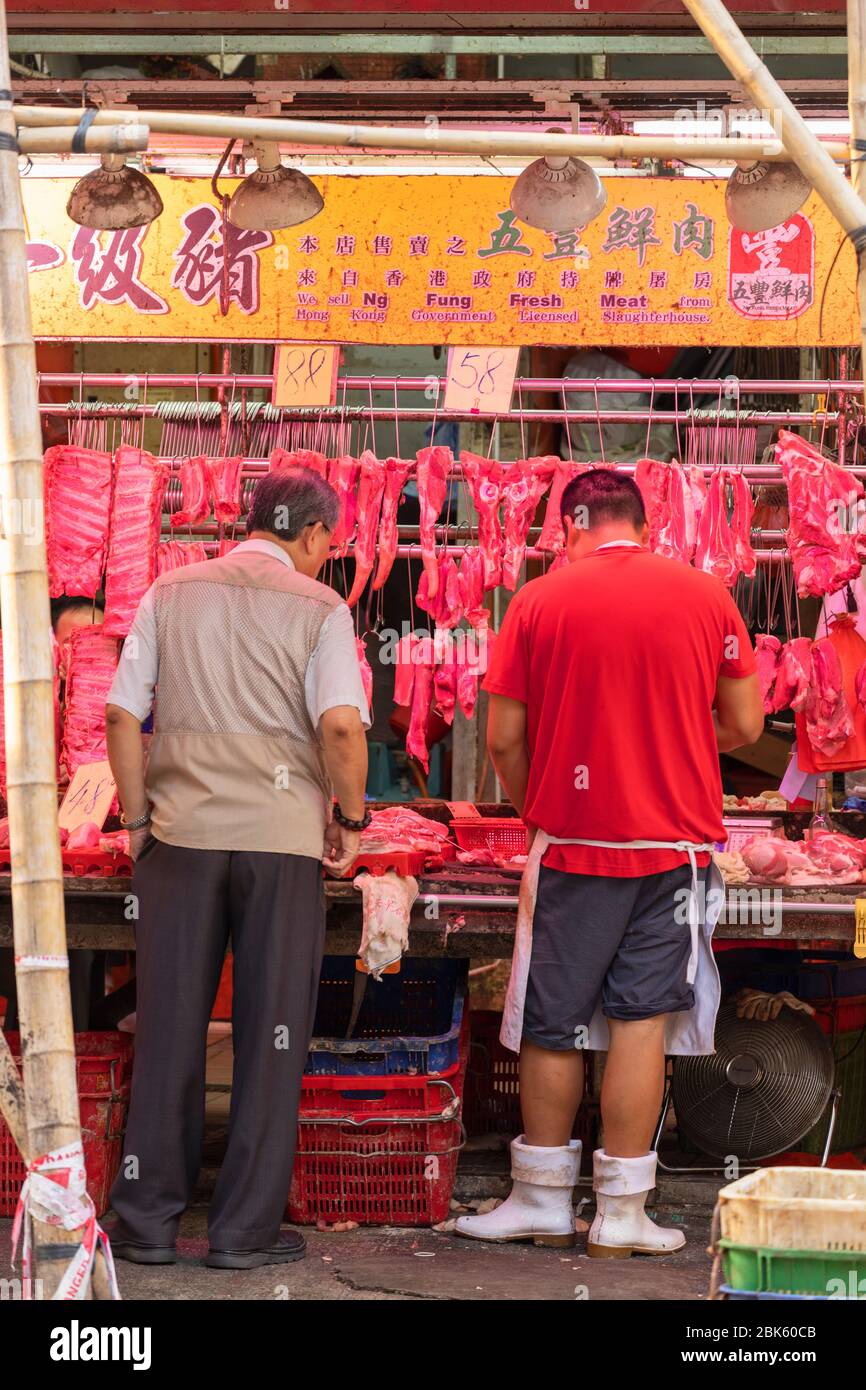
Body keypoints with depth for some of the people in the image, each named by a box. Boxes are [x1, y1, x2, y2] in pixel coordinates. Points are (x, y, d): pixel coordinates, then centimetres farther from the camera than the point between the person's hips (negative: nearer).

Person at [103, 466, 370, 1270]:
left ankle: (148, 1220, 10)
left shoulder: (170, 594, 8)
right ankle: (246, 1228, 6)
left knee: (167, 1030, 8)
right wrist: (351, 818, 0)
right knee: (270, 1036, 5)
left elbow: (122, 715, 4)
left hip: (179, 835, 3)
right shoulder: (318, 608, -2)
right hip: (282, 839, -3)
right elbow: (341, 727, -13)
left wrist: (137, 816, 12)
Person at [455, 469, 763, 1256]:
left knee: (552, 1028, 9)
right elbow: (745, 726, 5)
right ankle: (621, 1213, 5)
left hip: (571, 844, -1)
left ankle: (544, 1202, 18)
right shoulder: (705, 596, 0)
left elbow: (504, 738, -2)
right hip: (675, 841, 1)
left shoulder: (538, 602, -3)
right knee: (642, 1020, 3)